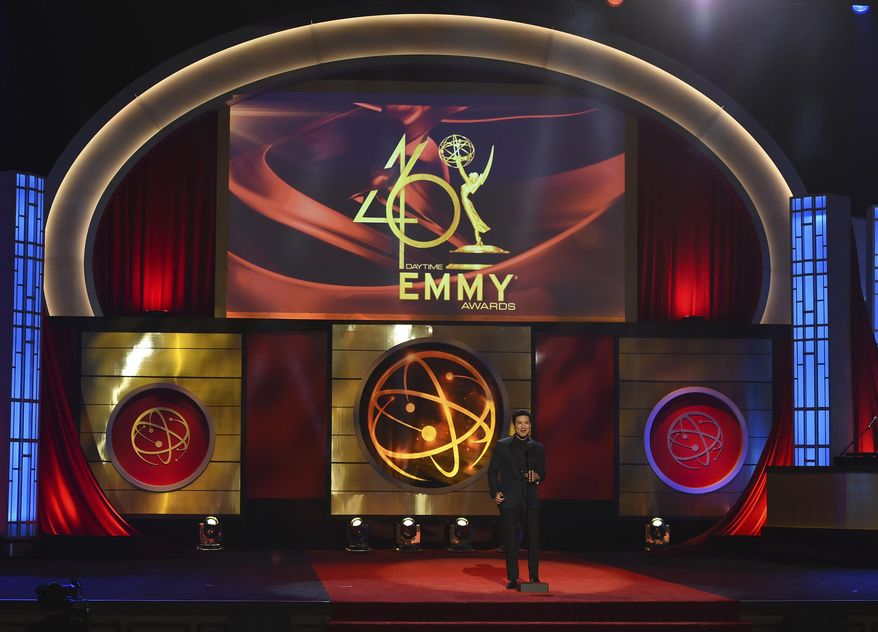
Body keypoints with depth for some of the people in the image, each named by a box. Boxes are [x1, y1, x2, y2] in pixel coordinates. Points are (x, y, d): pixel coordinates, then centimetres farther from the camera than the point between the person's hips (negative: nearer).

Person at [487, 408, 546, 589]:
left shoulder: (538, 448, 10)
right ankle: (512, 578, 6)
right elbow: (492, 471, 6)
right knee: (511, 540, 0)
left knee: (534, 538, 0)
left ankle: (534, 577, 9)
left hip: (531, 499, 2)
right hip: (509, 499, -2)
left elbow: (543, 473, 15)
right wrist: (495, 492, -4)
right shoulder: (502, 445, 4)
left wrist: (537, 477, -8)